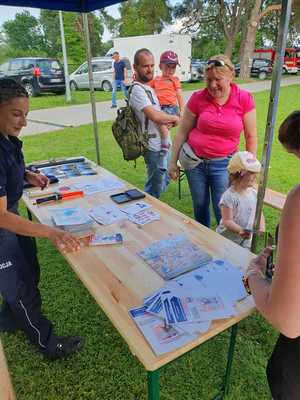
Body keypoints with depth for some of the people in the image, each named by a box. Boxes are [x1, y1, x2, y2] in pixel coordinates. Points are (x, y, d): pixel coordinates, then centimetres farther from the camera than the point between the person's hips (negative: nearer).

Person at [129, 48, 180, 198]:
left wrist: (165, 120, -3)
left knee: (164, 180, 23)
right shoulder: (137, 90, -19)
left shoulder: (148, 88, 12)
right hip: (153, 146, -10)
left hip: (161, 142, 10)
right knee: (156, 186, 1)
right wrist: (174, 118, -10)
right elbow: (155, 115, -28)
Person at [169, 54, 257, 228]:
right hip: (195, 161, 2)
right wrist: (173, 162, 3)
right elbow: (182, 132, 1)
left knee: (223, 211, 1)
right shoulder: (198, 98, -5)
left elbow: (251, 136, 0)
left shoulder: (244, 99, -7)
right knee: (200, 206, 15)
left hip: (223, 163, -1)